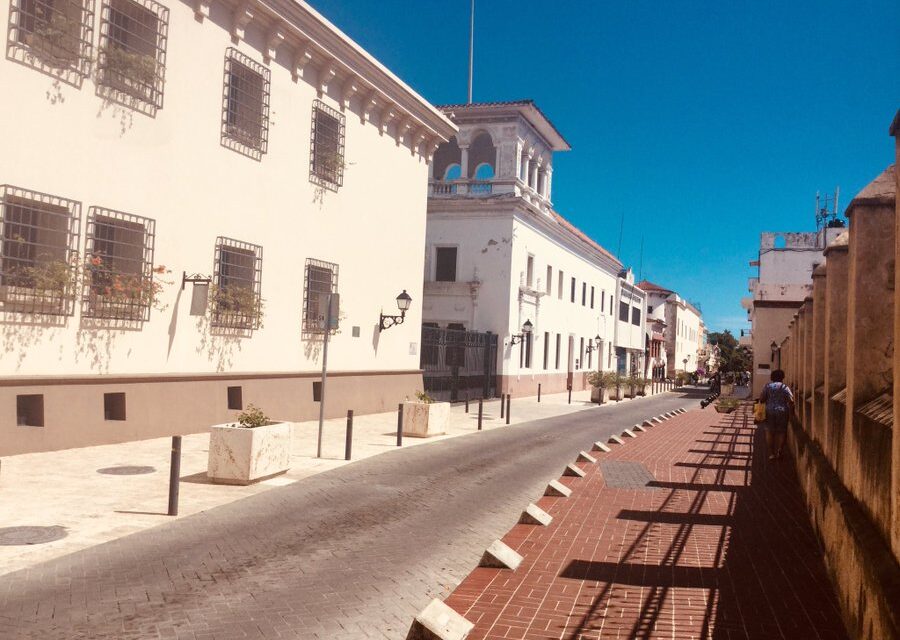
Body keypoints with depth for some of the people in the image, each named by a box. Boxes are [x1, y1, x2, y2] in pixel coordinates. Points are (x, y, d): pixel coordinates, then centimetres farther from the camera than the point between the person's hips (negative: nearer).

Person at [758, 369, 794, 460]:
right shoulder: (785, 387, -3)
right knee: (781, 432, 10)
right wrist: (791, 412, 1)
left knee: (770, 432, 7)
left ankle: (771, 453, 5)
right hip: (782, 412, -1)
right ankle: (778, 452, 4)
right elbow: (791, 401, -9)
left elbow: (761, 399, -6)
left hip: (770, 412, 1)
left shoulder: (767, 386, 0)